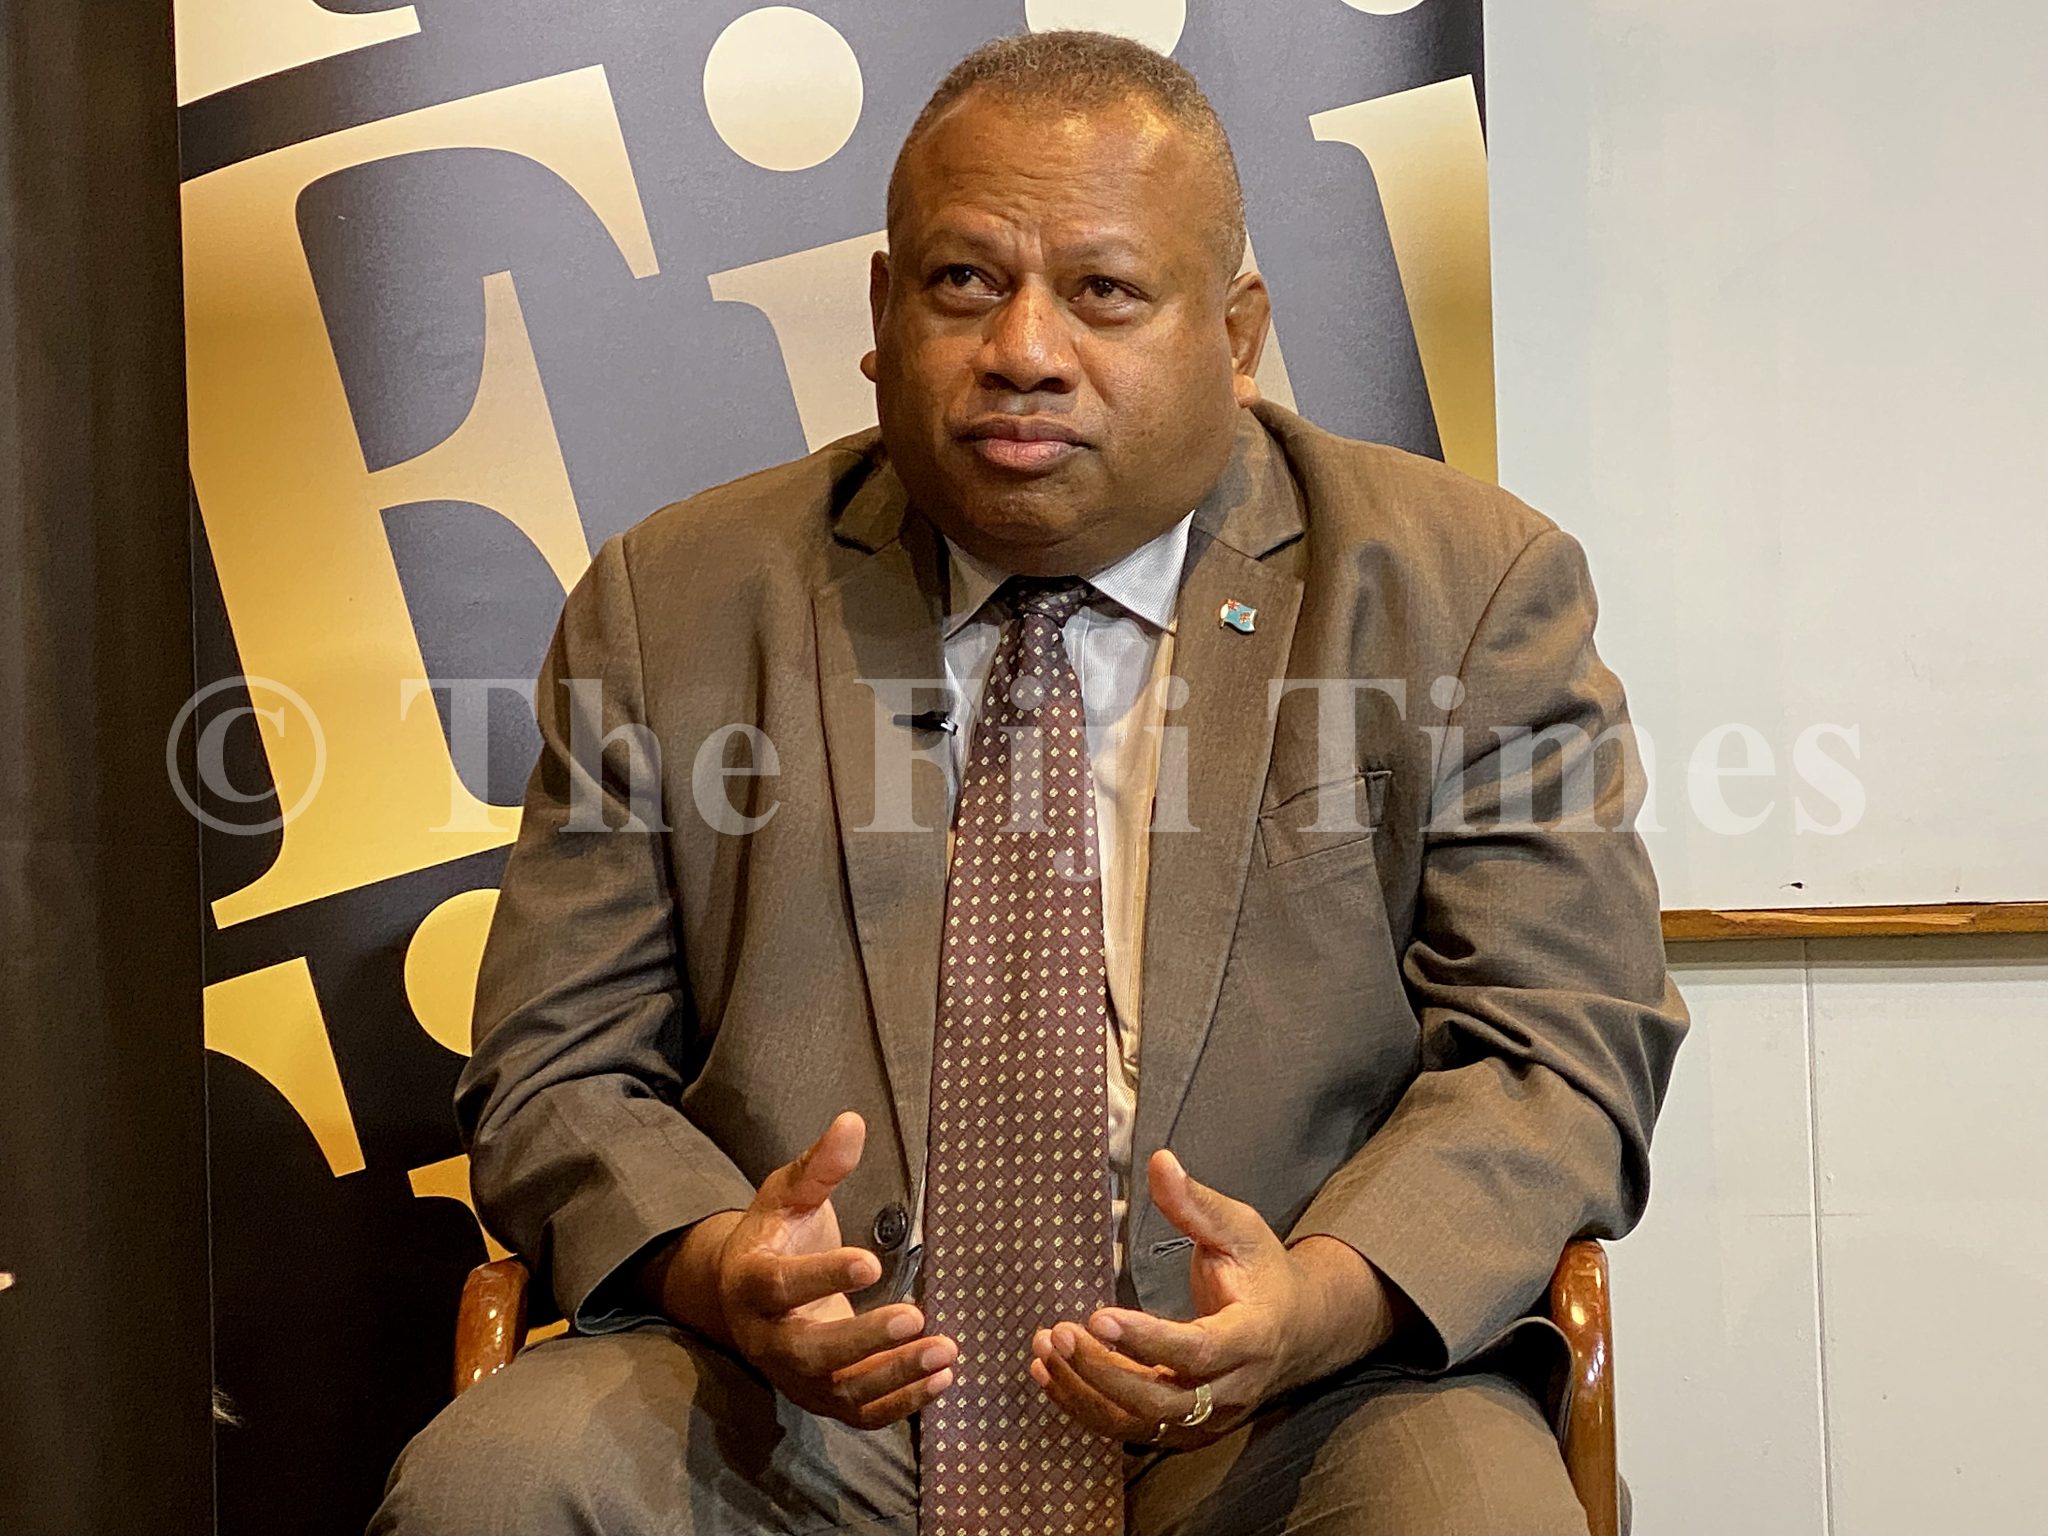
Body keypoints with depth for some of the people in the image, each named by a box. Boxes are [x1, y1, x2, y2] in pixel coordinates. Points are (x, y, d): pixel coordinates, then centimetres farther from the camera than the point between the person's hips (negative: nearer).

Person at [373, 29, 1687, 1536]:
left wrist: (1321, 1300, -22)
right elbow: (557, 1071, 5)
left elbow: (1560, 1053, -2)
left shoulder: (1471, 591, 2)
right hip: (798, 1414, 1)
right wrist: (714, 1265, -18)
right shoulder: (672, 607, 5)